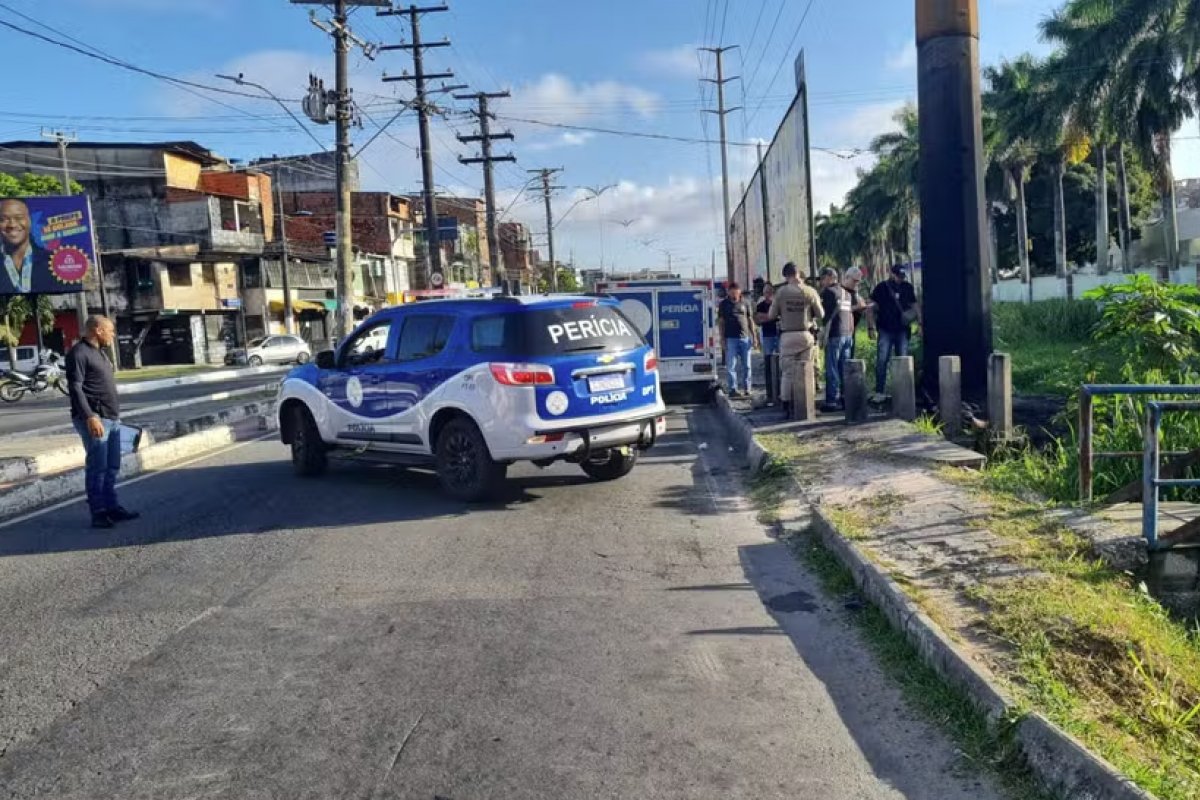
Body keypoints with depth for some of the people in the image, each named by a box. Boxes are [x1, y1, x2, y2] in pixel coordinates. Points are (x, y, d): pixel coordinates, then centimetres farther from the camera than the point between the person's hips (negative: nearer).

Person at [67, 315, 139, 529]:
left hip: (112, 419, 9)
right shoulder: (79, 353, -10)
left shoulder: (99, 352, 19)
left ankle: (112, 507, 18)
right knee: (97, 468, -6)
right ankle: (98, 513, -2)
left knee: (112, 467, 11)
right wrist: (90, 417, -24)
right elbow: (75, 387, -17)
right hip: (95, 419, -9)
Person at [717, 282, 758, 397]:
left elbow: (750, 320, 12)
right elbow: (721, 322, 6)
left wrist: (754, 336, 7)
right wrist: (722, 339, 0)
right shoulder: (724, 304, 6)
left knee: (746, 366, 5)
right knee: (731, 365, -4)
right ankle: (733, 389, -2)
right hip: (730, 339, -2)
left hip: (745, 337, 2)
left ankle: (747, 389, 12)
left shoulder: (745, 303, 10)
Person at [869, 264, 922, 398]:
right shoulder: (881, 287, 0)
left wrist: (920, 322, 6)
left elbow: (914, 305, 15)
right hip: (885, 330, -3)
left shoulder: (908, 288, 8)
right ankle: (879, 391, -2)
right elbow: (872, 307, -1)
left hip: (902, 330, 3)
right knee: (882, 360, -6)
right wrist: (871, 326, -7)